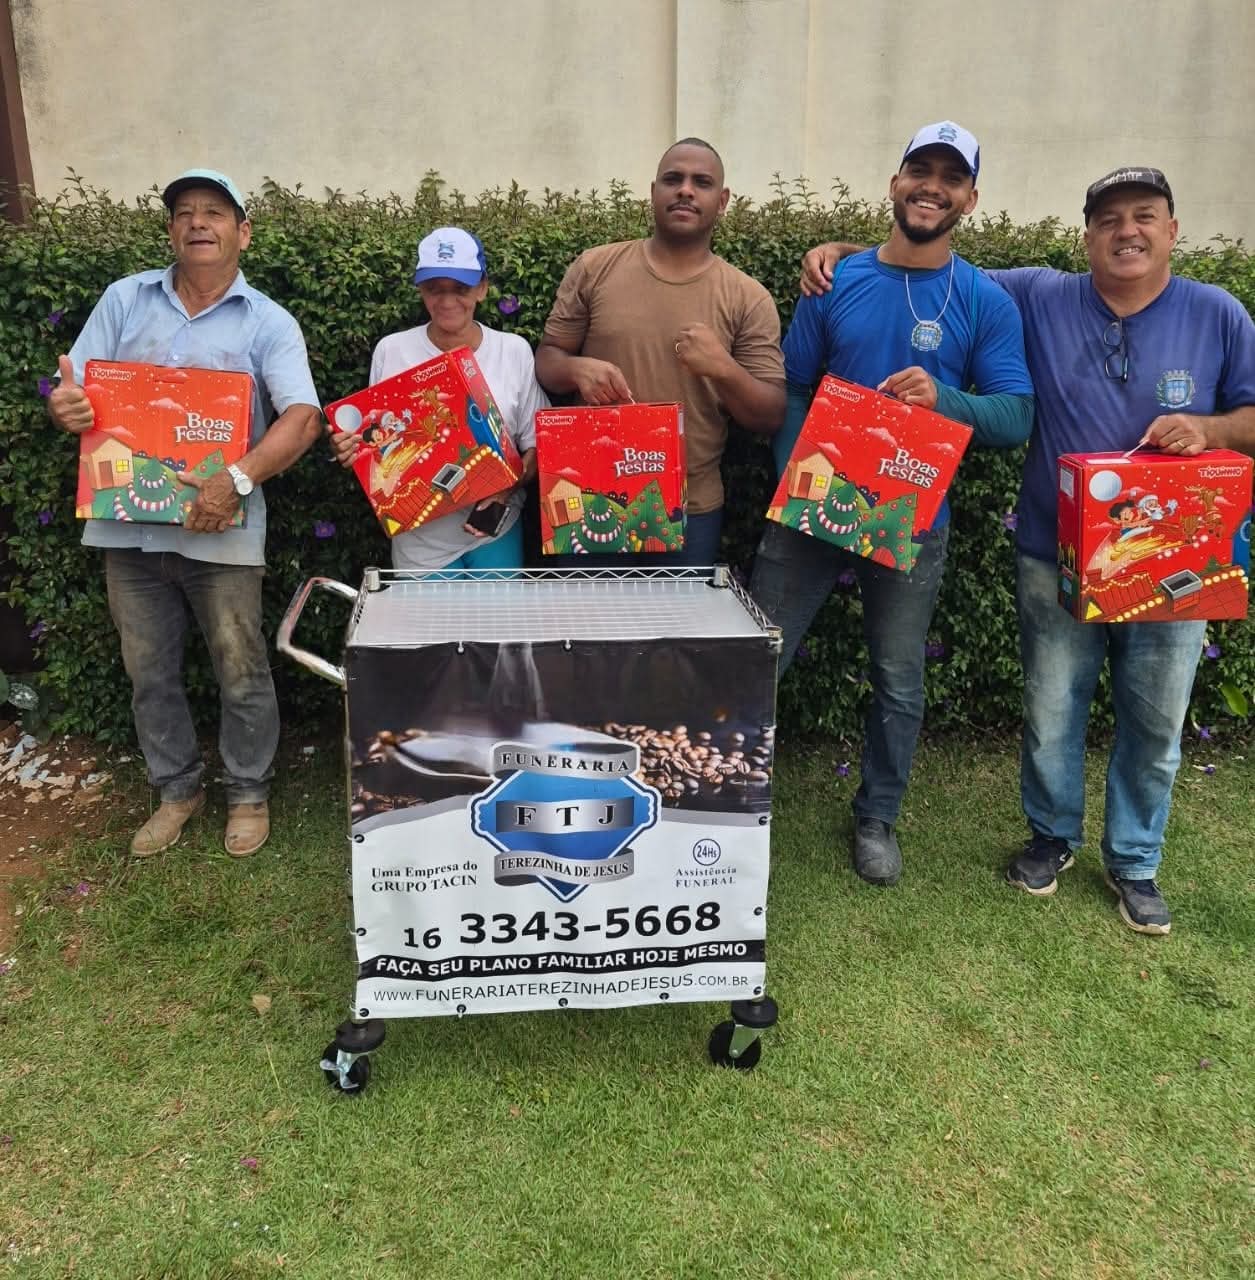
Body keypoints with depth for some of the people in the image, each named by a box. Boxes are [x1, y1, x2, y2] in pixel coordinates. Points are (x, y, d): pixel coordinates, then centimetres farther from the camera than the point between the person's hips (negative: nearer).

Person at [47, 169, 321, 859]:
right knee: (150, 674, 14)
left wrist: (238, 479, -28)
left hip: (220, 529, -3)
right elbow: (77, 394, 6)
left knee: (241, 674, 5)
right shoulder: (123, 299, 8)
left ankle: (248, 792, 27)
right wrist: (64, 407, -20)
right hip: (128, 524, 3)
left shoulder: (269, 323, -1)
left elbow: (302, 418, -15)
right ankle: (176, 788, 33)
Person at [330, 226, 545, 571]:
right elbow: (376, 445, 5)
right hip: (421, 540, 0)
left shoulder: (514, 351, -2)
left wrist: (508, 487, -17)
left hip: (496, 532, 1)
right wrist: (352, 451, -16)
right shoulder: (391, 351, -3)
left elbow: (537, 445, 1)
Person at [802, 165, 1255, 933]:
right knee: (1052, 714, 11)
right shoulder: (1039, 298, 0)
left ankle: (1134, 863, 32)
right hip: (1056, 558, 0)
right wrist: (848, 254, -5)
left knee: (1156, 724, 12)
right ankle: (1053, 836, 36)